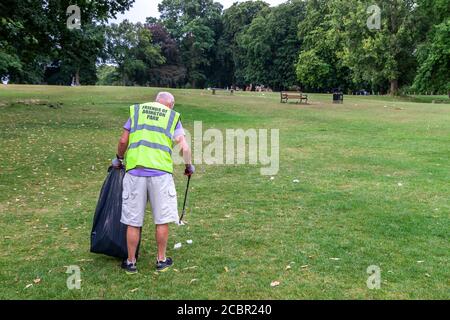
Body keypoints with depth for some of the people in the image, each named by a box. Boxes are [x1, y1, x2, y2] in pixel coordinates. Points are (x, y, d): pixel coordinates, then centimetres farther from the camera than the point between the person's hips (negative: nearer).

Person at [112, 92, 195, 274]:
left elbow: (123, 141, 10)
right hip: (160, 172, -1)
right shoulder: (173, 117, 13)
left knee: (133, 221, 9)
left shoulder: (136, 111, 17)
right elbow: (184, 147, 3)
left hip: (135, 171, 2)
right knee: (162, 220, 11)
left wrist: (119, 159, 27)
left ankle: (131, 263, 20)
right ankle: (161, 260, 22)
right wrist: (189, 166, 19)